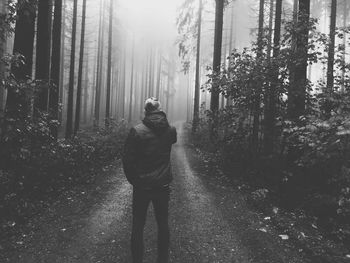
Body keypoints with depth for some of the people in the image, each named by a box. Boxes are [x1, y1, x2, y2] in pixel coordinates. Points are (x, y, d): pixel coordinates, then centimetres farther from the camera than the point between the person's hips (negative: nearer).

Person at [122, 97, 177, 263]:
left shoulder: (136, 131, -13)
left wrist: (133, 180, 2)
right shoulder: (170, 130, -4)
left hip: (142, 185, -2)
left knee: (138, 225, 12)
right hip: (163, 185, 3)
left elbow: (127, 159, -11)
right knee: (163, 224, 17)